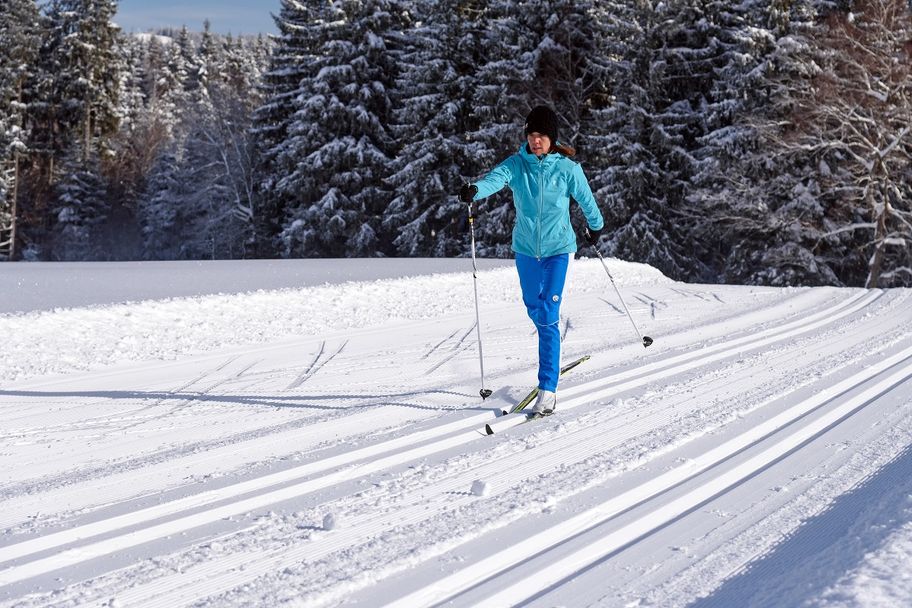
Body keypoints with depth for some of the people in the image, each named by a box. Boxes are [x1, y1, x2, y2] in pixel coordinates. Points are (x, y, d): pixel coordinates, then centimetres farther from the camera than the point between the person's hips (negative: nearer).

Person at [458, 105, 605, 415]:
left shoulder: (567, 168, -12)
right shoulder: (516, 164, -8)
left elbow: (586, 199, 5)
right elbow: (495, 178, -29)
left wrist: (596, 226, 21)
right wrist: (475, 190, -51)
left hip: (557, 248, -3)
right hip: (526, 247, 3)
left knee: (548, 316, -12)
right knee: (533, 306, 22)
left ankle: (548, 389, -11)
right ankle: (551, 348, 54)